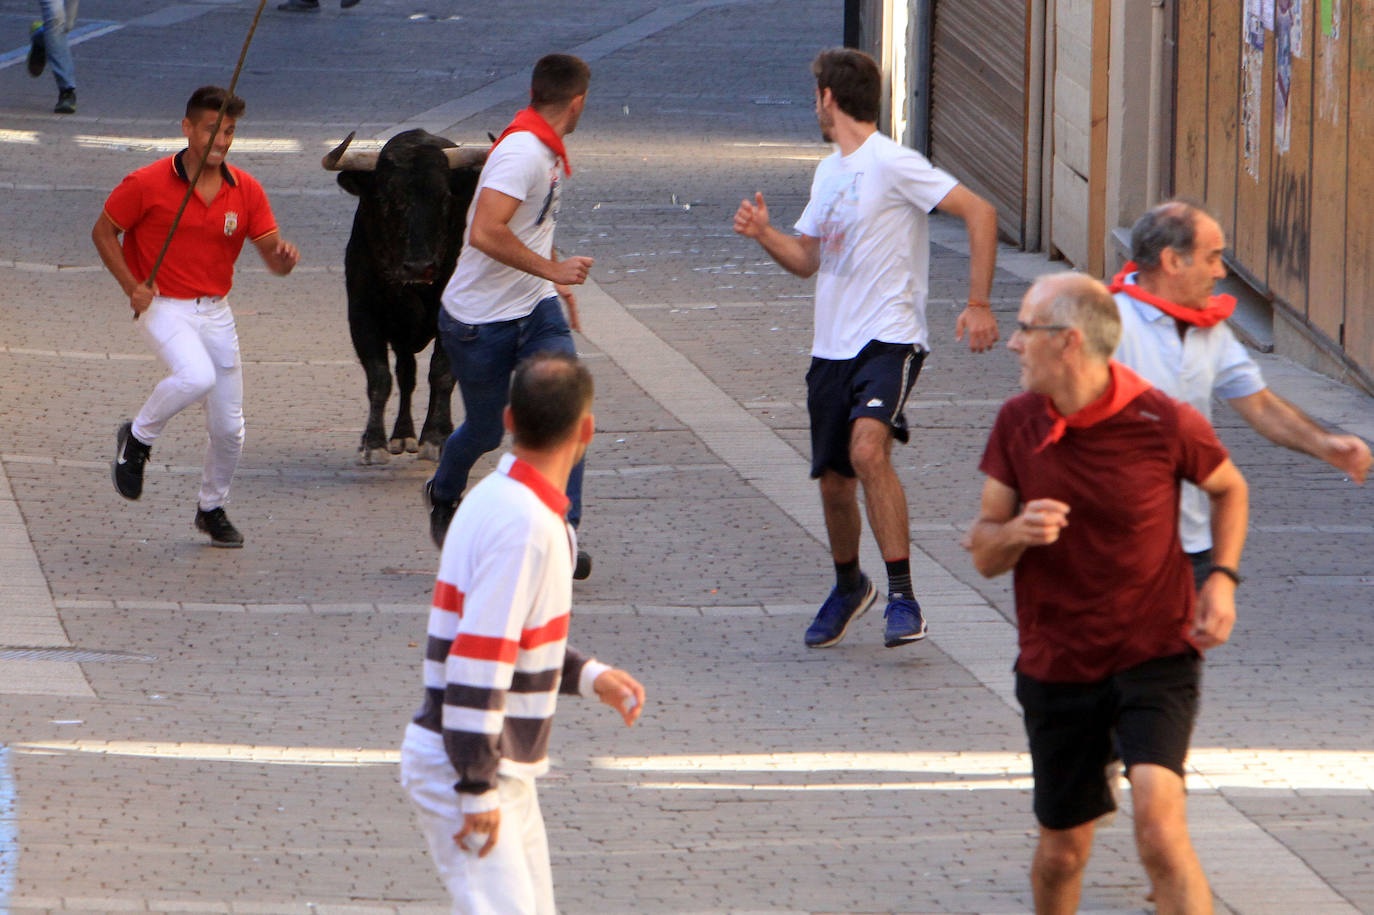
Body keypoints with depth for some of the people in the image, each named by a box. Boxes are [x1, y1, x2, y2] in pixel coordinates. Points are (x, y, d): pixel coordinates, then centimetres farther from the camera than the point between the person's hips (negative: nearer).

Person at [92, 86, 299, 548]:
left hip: (216, 313, 4)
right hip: (164, 305, -4)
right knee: (196, 376, -33)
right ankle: (138, 437, -6)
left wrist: (284, 255, -24)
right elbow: (103, 231, 0)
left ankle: (213, 509, 29)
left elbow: (273, 258, 1)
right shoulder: (148, 184, -10)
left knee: (228, 427, 5)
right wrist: (131, 286, -12)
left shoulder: (246, 190, 0)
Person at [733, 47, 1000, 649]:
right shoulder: (829, 172, 16)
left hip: (889, 339, -8)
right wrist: (763, 235, 5)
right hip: (832, 347, 8)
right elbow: (807, 259, 26)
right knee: (834, 483, 12)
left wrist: (978, 305, -18)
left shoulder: (891, 164, -11)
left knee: (868, 448, -30)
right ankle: (849, 588, 38)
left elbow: (980, 213, -14)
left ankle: (902, 596, -27)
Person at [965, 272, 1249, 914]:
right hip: (1056, 666, 4)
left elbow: (1229, 488, 9)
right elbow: (983, 556, 3)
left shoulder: (1164, 423, -13)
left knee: (1157, 815, -25)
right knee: (1062, 851, 11)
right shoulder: (1018, 422, -3)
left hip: (1155, 653, -4)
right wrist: (1013, 533, -21)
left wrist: (1223, 577, -7)